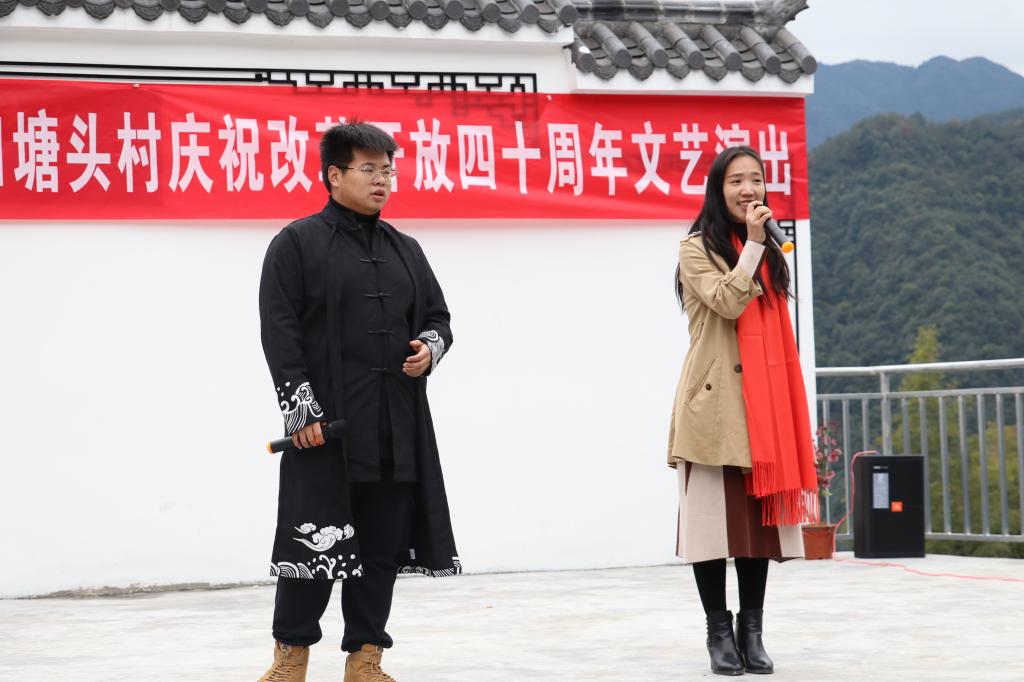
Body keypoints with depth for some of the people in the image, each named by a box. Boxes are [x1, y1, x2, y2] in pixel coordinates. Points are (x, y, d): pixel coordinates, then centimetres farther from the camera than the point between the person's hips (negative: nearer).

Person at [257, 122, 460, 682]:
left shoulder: (405, 250, 16)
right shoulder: (296, 244, -1)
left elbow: (437, 316, 23)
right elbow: (279, 331, -6)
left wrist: (429, 348, -1)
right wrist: (300, 406, -14)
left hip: (398, 425, 5)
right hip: (325, 423, -5)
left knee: (383, 541, 6)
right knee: (317, 536, -5)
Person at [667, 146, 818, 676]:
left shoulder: (769, 254, 19)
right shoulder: (697, 249, 0)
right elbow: (728, 303, -17)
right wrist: (751, 242, -14)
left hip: (764, 404, 6)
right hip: (717, 403, -6)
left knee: (761, 514, 5)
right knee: (714, 516, -4)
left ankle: (751, 630, 11)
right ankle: (719, 631, 4)